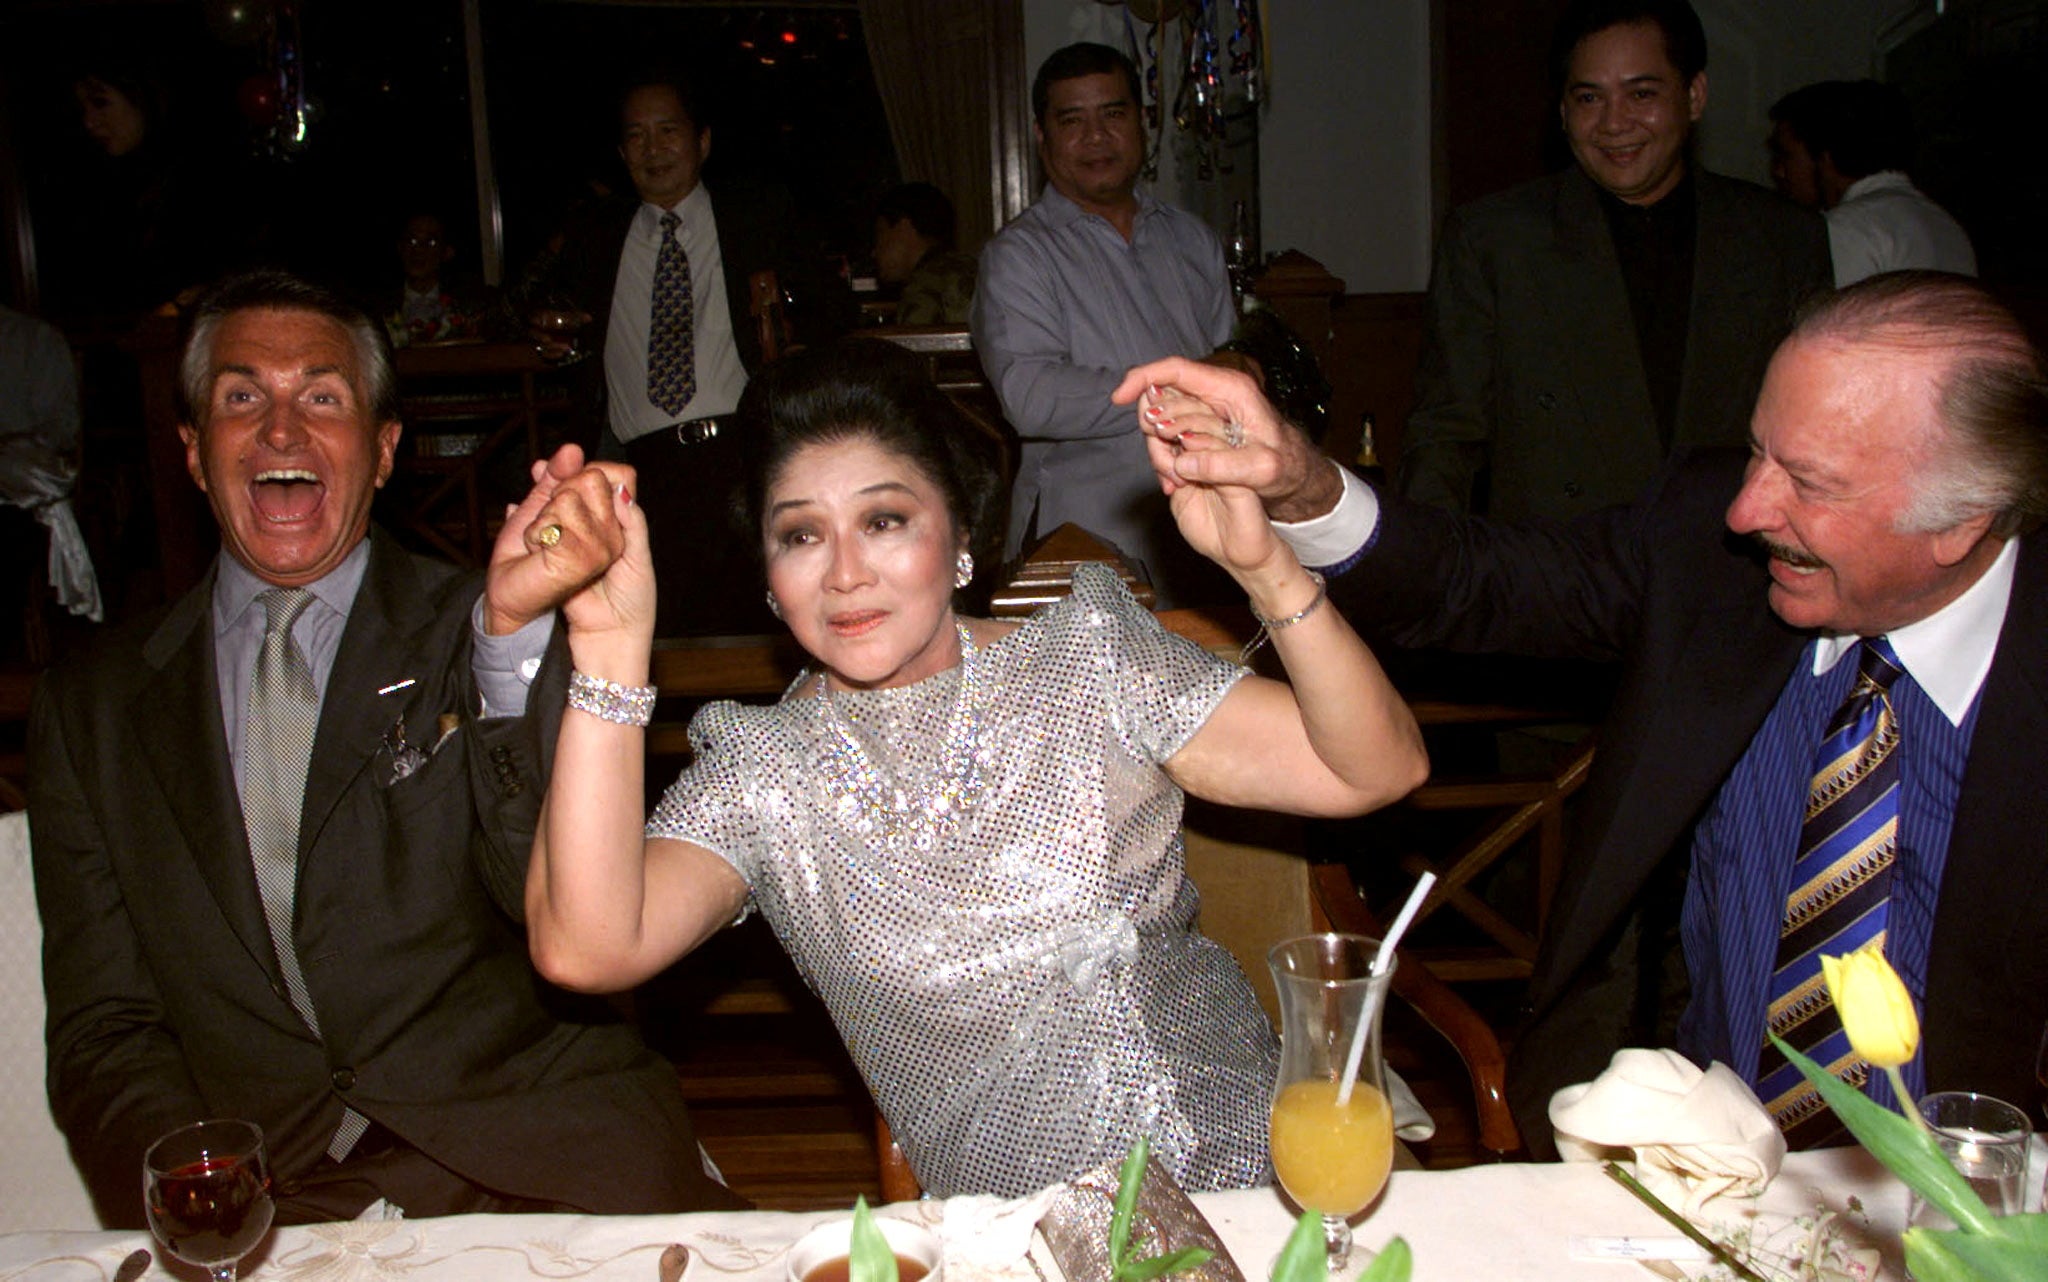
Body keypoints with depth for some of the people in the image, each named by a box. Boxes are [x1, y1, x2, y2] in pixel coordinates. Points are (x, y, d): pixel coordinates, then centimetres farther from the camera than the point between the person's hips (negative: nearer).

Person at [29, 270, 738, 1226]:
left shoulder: (473, 637, 5)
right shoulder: (90, 706, 12)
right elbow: (103, 1033, 9)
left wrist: (516, 628, -20)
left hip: (533, 1158, -2)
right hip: (260, 1200, 3)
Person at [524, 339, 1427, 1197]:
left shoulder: (1091, 663, 2)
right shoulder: (758, 779, 2)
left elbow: (1373, 769, -4)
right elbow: (585, 948, -15)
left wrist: (1263, 565, -19)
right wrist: (610, 648, -19)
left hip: (1257, 1166, 0)